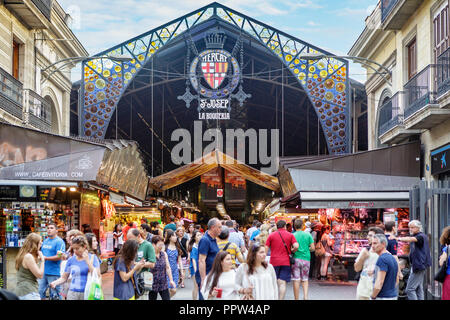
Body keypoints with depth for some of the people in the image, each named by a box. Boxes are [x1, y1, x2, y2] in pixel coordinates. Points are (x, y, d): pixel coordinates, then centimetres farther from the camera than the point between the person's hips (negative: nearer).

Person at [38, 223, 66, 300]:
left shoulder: (59, 241, -8)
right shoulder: (45, 241, 16)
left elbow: (59, 257, -17)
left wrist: (45, 258, -18)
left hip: (54, 273, -8)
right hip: (43, 272, 8)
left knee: (55, 295, -2)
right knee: (40, 292, 11)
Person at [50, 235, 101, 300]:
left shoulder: (92, 258, 0)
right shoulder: (71, 260, 5)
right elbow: (64, 278, 10)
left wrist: (87, 261, -15)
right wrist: (55, 283, -9)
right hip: (73, 294, 1)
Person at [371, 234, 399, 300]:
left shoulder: (382, 259, -17)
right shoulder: (393, 258, 12)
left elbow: (379, 283, -22)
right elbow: (396, 281, 20)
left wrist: (372, 297, -11)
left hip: (382, 297, -9)